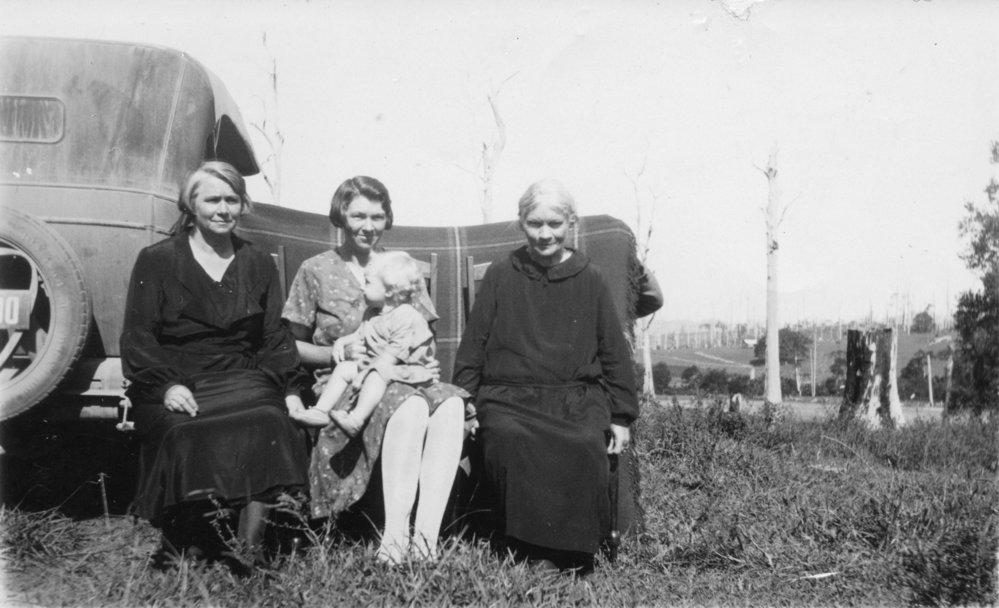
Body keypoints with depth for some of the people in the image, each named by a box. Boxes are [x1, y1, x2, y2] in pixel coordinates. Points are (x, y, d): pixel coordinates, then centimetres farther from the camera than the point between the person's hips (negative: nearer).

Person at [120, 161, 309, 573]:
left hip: (242, 380, 2)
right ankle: (181, 545, -15)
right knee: (185, 435, -33)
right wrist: (166, 384, -14)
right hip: (175, 382, -1)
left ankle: (250, 549, -25)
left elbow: (275, 337, 18)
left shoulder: (259, 265, 19)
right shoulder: (156, 261, 9)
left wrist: (291, 389, 2)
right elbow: (137, 337, 3)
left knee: (269, 426, -30)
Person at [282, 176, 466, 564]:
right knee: (410, 406, -37)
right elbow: (292, 346, 7)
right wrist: (339, 353, -10)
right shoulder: (316, 271, 8)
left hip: (404, 380, 4)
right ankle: (395, 537, -37)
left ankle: (426, 534, -36)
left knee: (451, 403, -32)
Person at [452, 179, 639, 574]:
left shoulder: (589, 281, 14)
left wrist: (621, 417, 9)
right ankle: (530, 551, -22)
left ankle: (571, 554, -16)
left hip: (578, 399, 1)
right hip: (509, 397, 0)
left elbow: (614, 353, 15)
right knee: (511, 442, -34)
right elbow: (472, 347, 13)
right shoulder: (500, 277, 13)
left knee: (586, 448, -31)